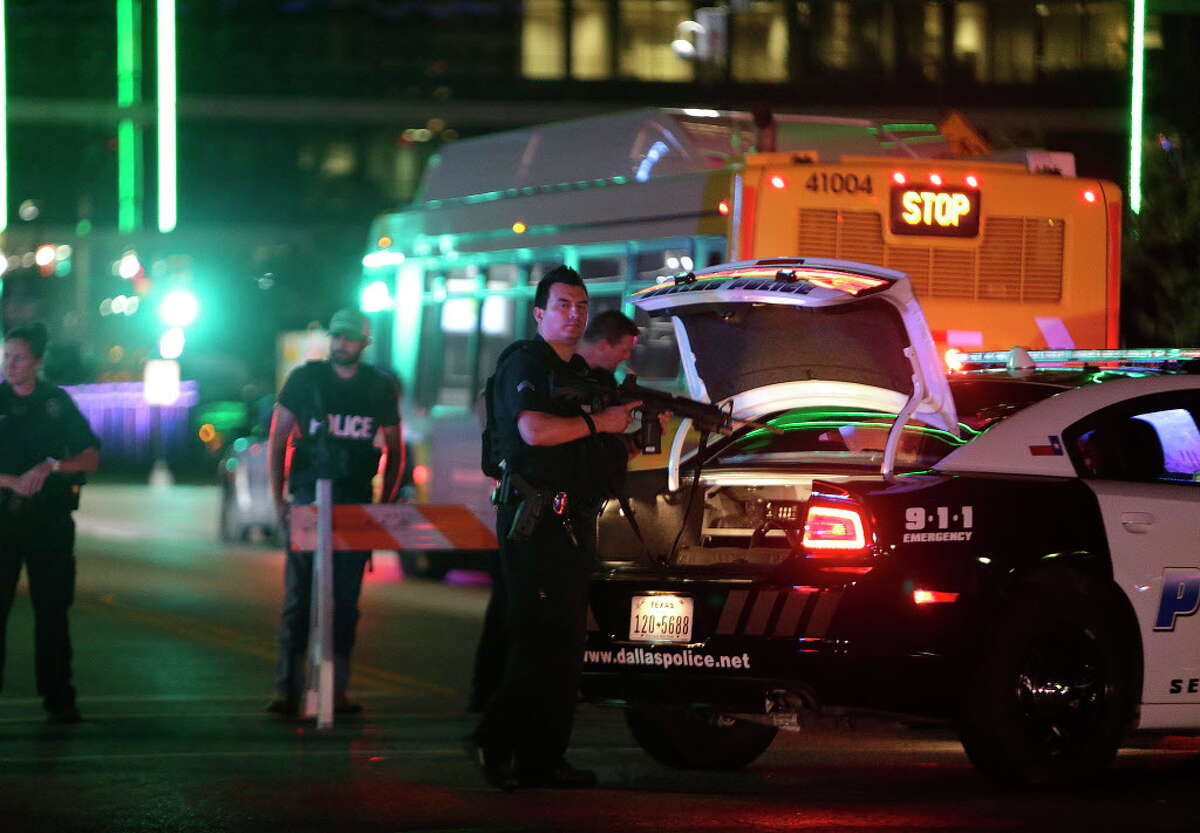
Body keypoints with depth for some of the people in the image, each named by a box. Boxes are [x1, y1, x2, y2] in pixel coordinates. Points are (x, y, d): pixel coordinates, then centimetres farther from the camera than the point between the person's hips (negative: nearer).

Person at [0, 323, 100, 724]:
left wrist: (51, 466, -10)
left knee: (52, 609, 4)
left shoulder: (57, 402, 6)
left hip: (51, 520, 1)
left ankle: (58, 698, 10)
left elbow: (91, 459, 6)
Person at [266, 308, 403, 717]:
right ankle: (287, 689, -8)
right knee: (299, 596, -7)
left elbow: (394, 450, 14)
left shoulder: (379, 388, 8)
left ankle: (337, 691, 9)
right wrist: (278, 500, -4)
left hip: (356, 503, 2)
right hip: (309, 499, -2)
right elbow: (277, 439, 4)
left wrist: (387, 506, 5)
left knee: (346, 600, 4)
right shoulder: (305, 378, 2)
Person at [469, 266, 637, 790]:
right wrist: (600, 422, -15)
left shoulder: (583, 374, 22)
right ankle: (496, 743, -11)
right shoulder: (525, 364, -5)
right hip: (532, 522, -9)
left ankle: (543, 760, 9)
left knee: (565, 644, 7)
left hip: (571, 525, 9)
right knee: (539, 639, -14)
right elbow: (534, 431, -22)